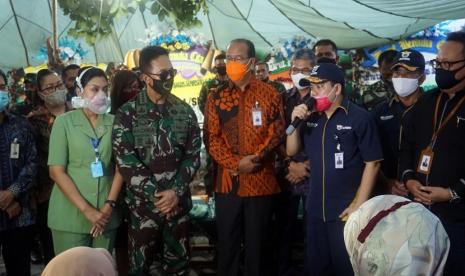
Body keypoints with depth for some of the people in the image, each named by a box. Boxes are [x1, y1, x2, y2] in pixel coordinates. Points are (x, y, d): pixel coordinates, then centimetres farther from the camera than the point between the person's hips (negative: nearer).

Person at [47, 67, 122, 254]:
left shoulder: (113, 122, 4)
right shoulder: (64, 122, -2)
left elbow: (121, 166, 3)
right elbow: (56, 171, -7)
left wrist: (110, 204, -9)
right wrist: (86, 210, -14)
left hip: (105, 215, 2)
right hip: (71, 215, -2)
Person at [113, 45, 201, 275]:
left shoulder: (185, 111, 5)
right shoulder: (128, 113, -4)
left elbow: (193, 155, 2)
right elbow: (125, 159, -11)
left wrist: (176, 191, -12)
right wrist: (156, 194, -15)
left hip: (179, 202, 3)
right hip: (143, 203, -2)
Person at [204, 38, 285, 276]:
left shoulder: (270, 94, 2)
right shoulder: (216, 97, 5)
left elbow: (277, 132, -2)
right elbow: (212, 138, 0)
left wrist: (256, 158, -16)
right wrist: (236, 163, -13)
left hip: (261, 181, -1)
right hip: (227, 181, 2)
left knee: (257, 243, 8)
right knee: (227, 243, 11)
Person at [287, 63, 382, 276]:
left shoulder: (358, 118, -10)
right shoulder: (312, 119, 6)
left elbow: (372, 163, -11)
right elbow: (291, 151, 12)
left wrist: (358, 205, -14)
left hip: (345, 212, -5)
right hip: (315, 210, 6)